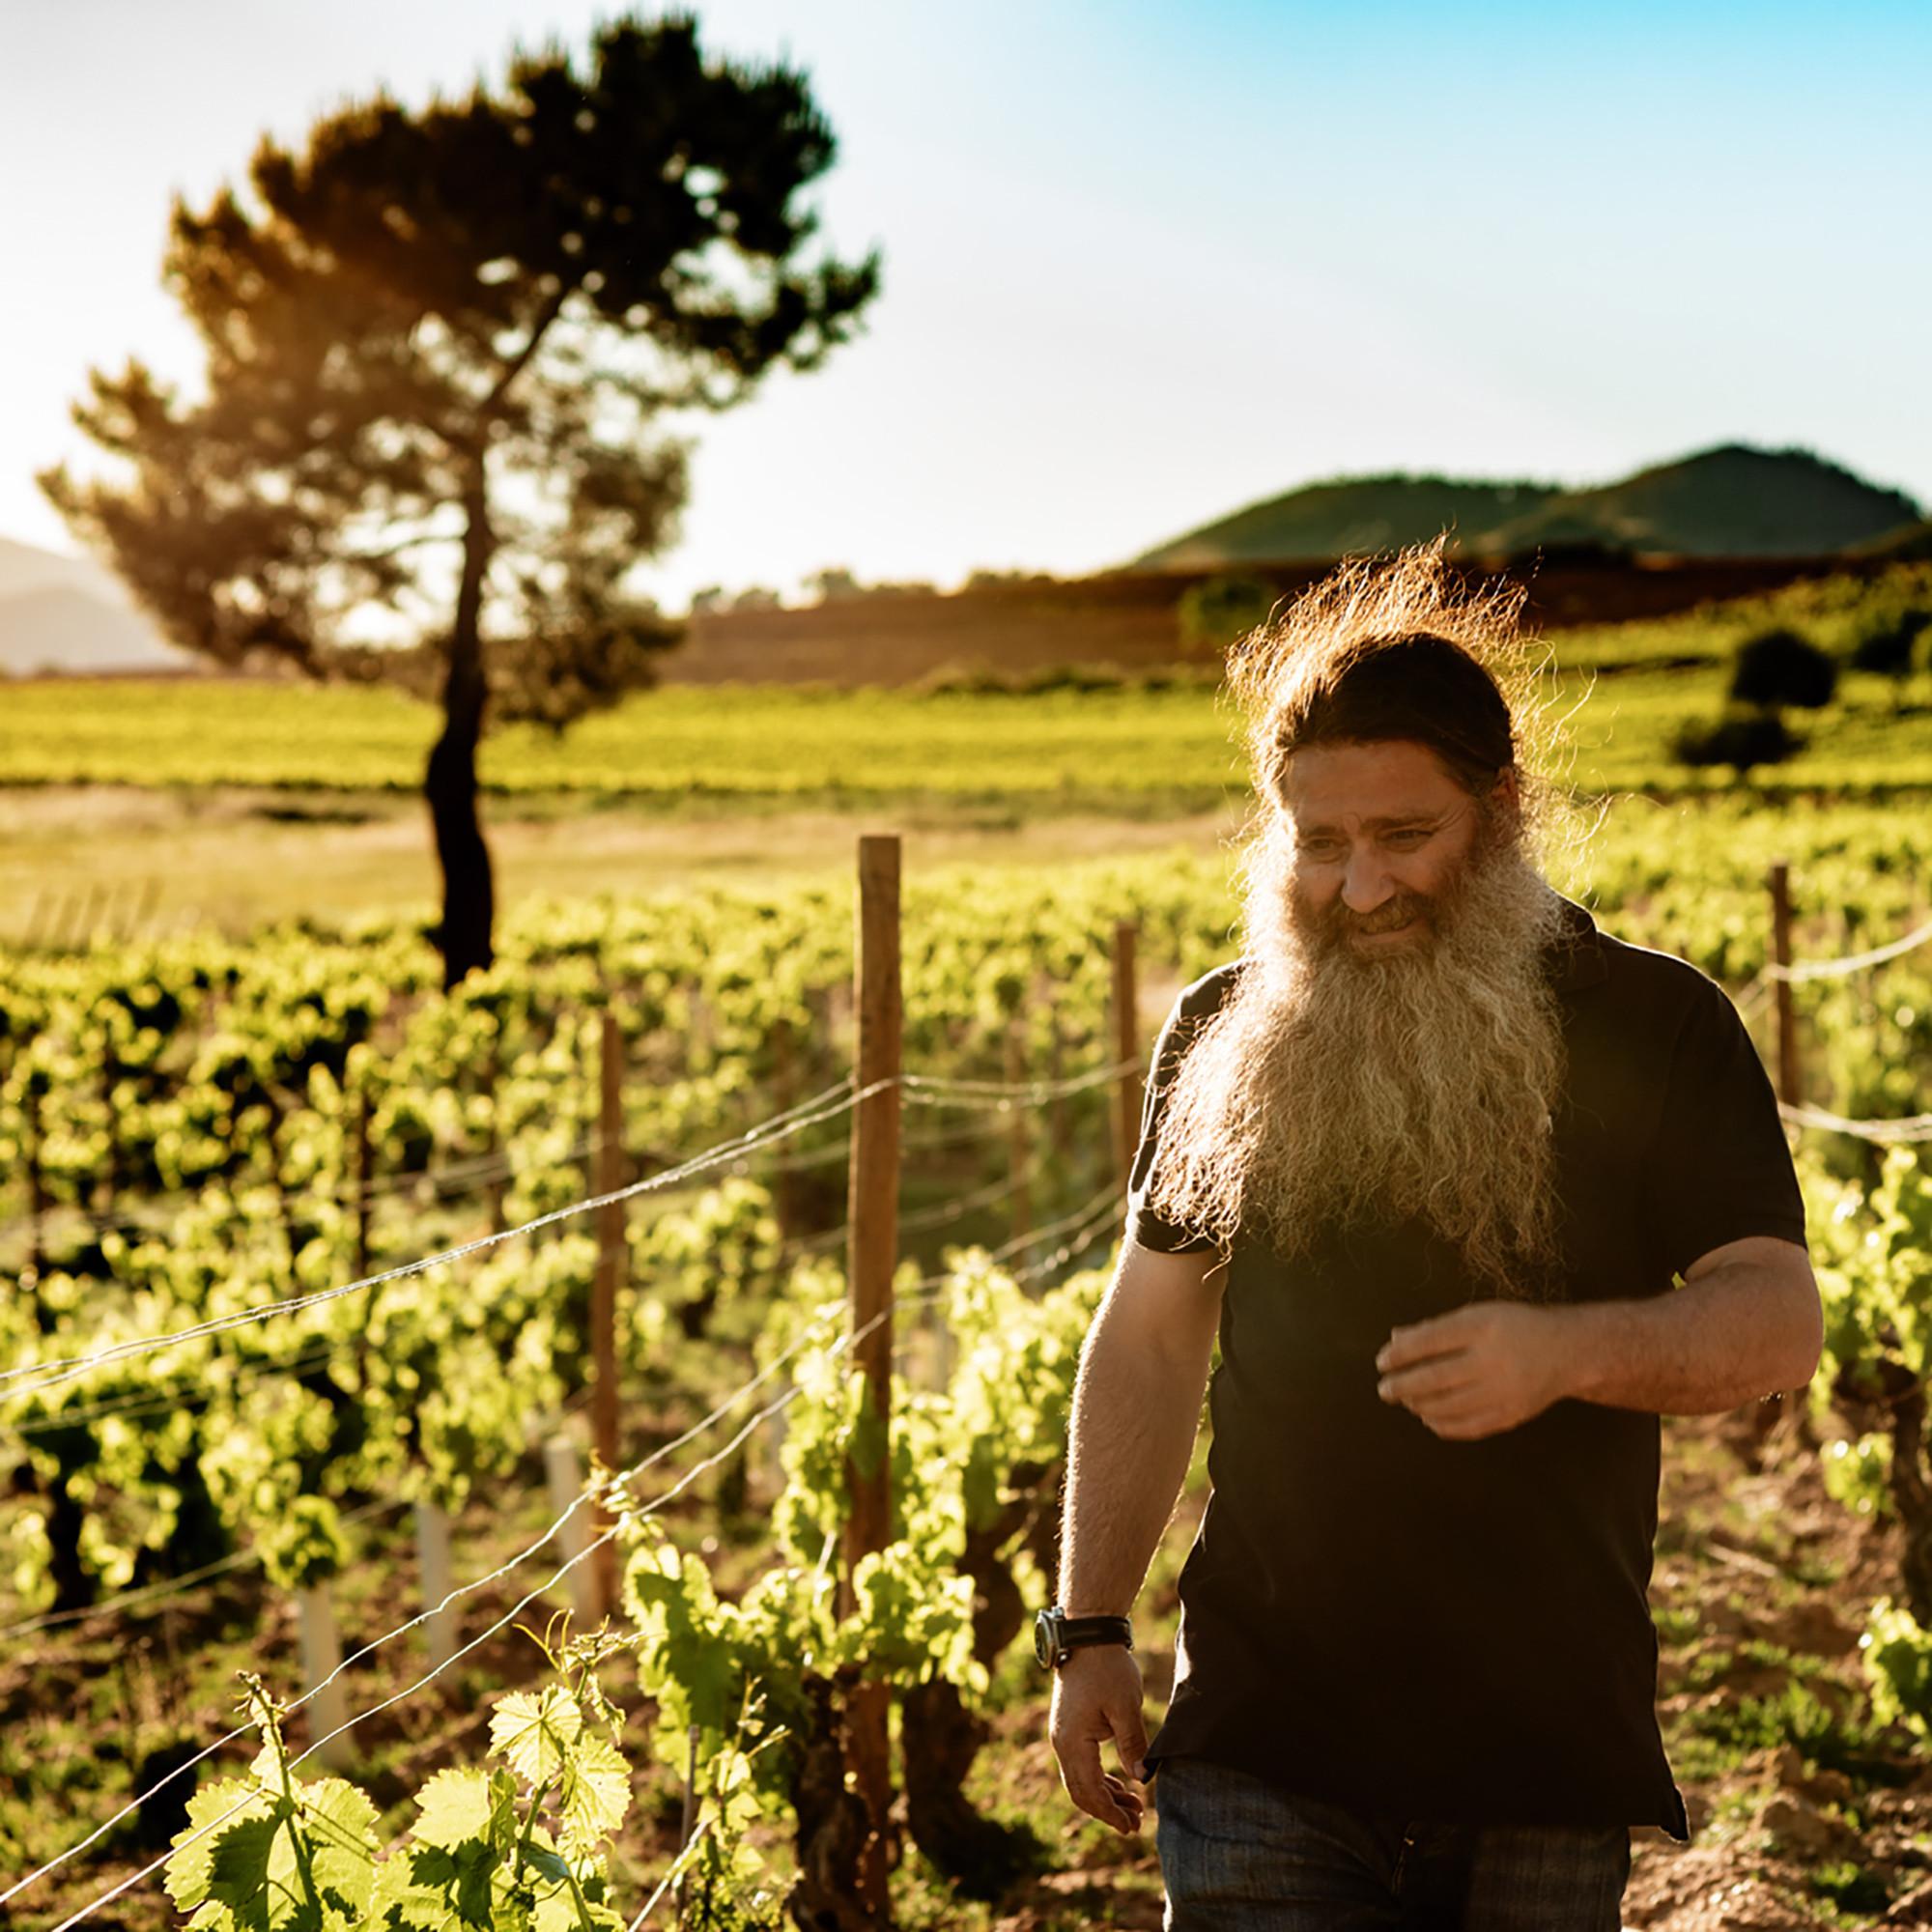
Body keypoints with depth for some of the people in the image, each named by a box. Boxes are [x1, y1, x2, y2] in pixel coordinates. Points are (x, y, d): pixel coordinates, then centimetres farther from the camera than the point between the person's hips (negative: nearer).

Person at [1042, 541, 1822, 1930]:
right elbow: (1148, 1339, 12)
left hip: (1548, 1753, -1)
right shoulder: (1222, 1034, 7)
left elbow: (1777, 1322, -7)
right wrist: (1091, 1631, 7)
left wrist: (1564, 1351, -27)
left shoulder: (1654, 1026, -1)